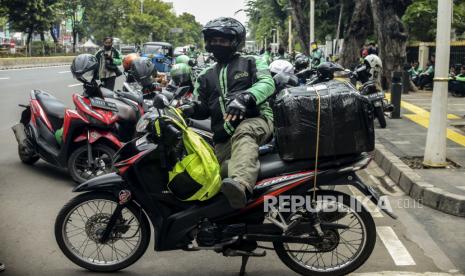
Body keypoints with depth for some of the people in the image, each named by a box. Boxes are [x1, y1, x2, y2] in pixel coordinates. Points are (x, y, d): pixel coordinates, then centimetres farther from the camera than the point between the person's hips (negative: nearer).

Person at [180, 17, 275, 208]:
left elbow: (267, 83, -6)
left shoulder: (252, 63, 14)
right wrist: (187, 110, 0)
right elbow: (202, 108, 26)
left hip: (256, 121, -7)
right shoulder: (205, 77, 27)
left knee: (243, 133, -42)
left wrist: (245, 98, -27)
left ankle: (240, 185, -66)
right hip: (223, 137, 7)